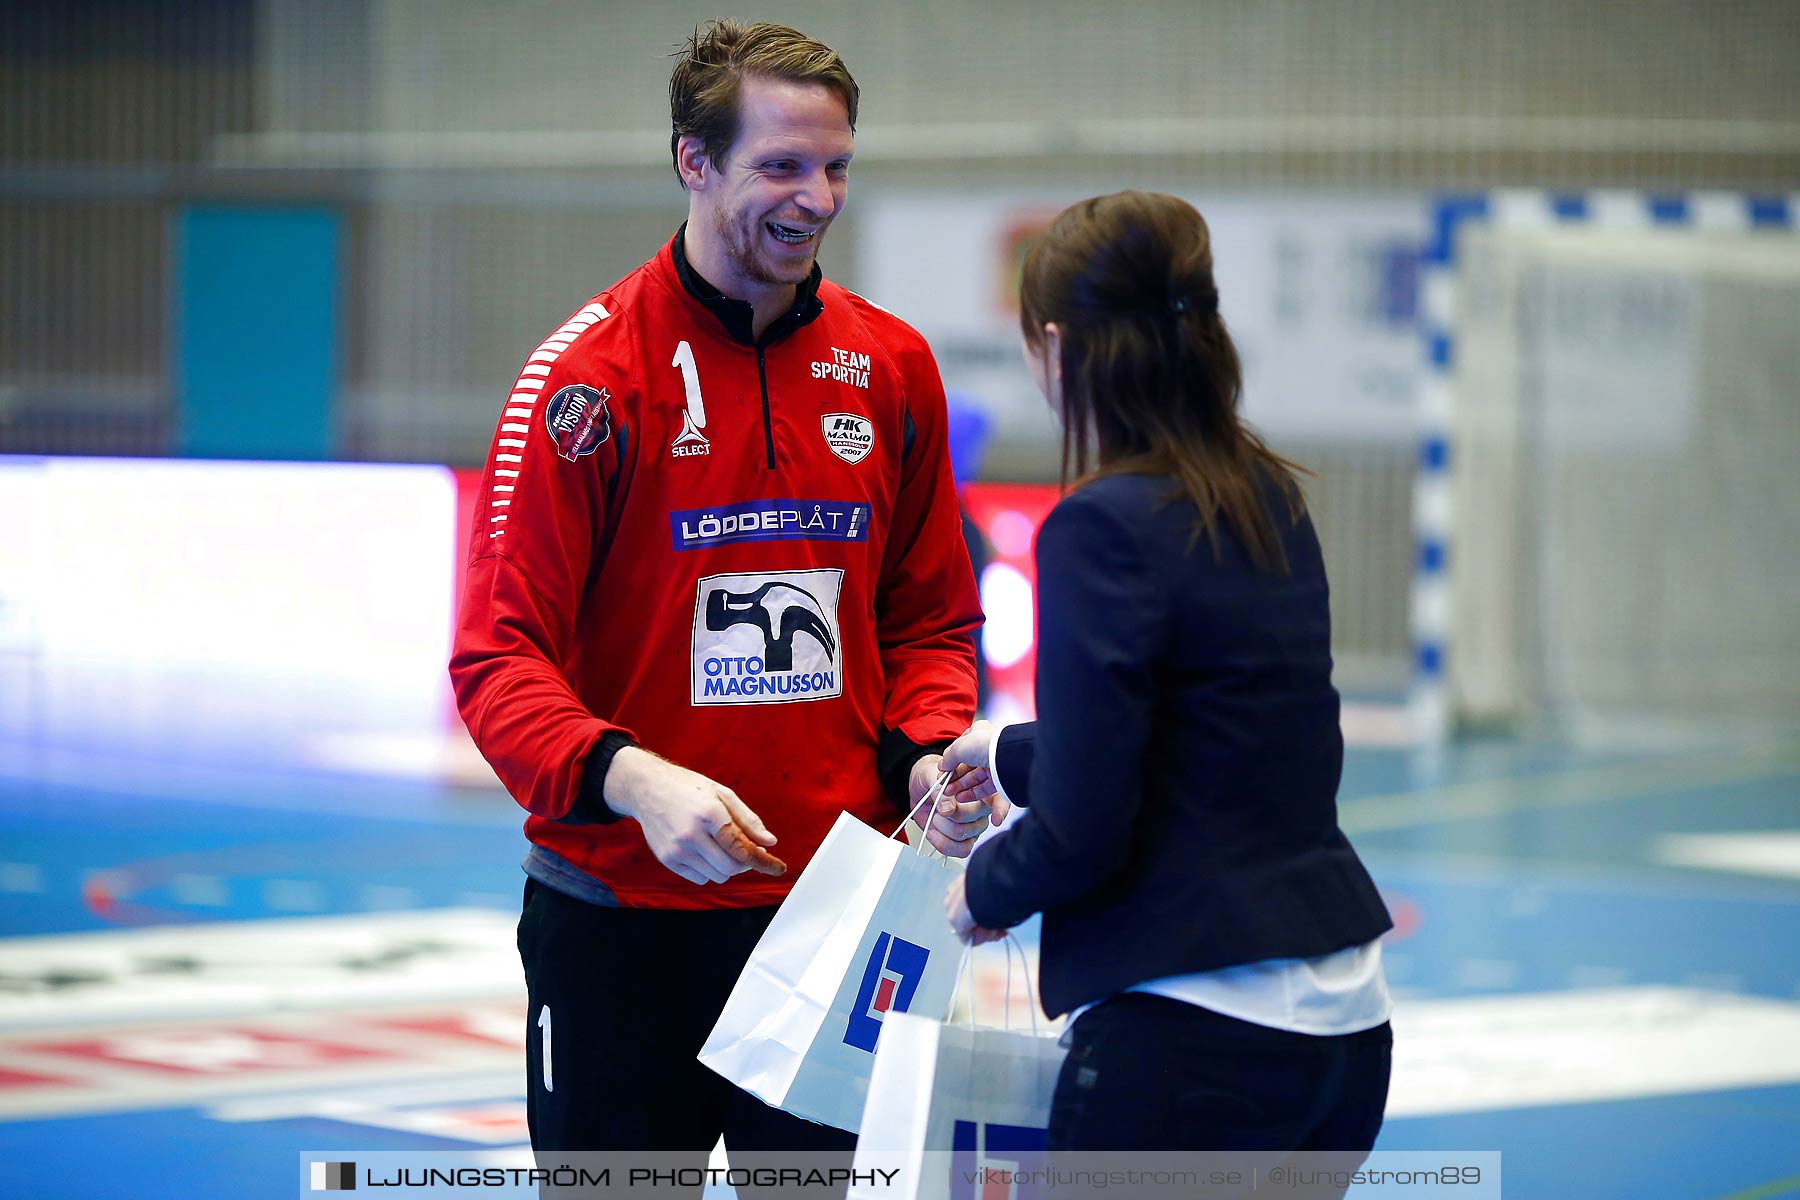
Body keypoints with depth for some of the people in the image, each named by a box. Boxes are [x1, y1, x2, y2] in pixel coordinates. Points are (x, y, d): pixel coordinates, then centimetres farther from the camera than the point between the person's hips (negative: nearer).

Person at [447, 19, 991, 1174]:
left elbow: (930, 620, 15)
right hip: (622, 919, -4)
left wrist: (927, 754, -5)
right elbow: (500, 657, -11)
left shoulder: (891, 367, 6)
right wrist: (629, 778, -28)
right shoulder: (589, 373, -9)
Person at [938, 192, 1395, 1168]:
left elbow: (1078, 834, -15)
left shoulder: (1104, 528, -14)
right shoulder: (1270, 501, 9)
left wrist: (984, 891, 6)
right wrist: (1006, 755, 37)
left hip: (1190, 1046, -8)